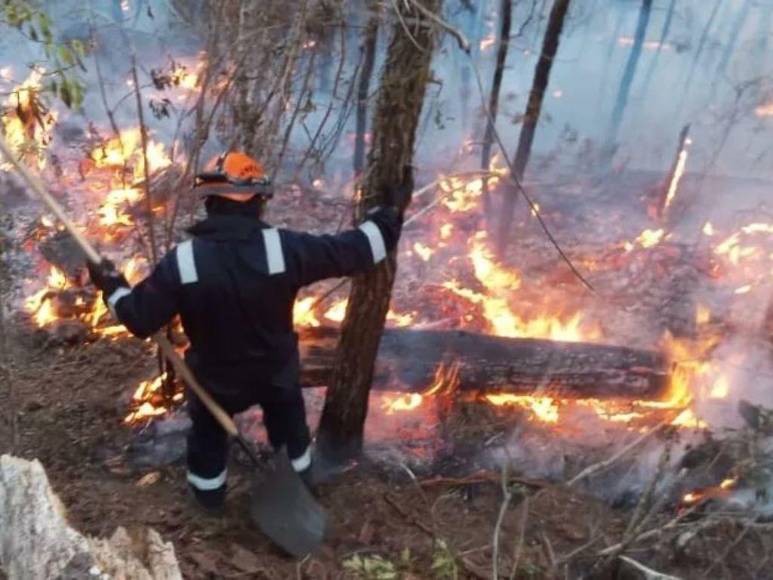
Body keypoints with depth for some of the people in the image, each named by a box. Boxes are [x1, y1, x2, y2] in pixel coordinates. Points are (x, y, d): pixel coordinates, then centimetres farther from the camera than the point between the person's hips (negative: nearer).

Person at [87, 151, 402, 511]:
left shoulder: (181, 262, -25)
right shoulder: (283, 247, -27)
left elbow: (140, 320, -16)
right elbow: (349, 252, -17)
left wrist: (111, 286, 3)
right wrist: (390, 218, -3)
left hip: (215, 377, 0)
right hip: (277, 370, 1)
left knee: (208, 431, 30)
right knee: (289, 422, 31)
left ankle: (208, 494, 52)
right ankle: (300, 480, 54)